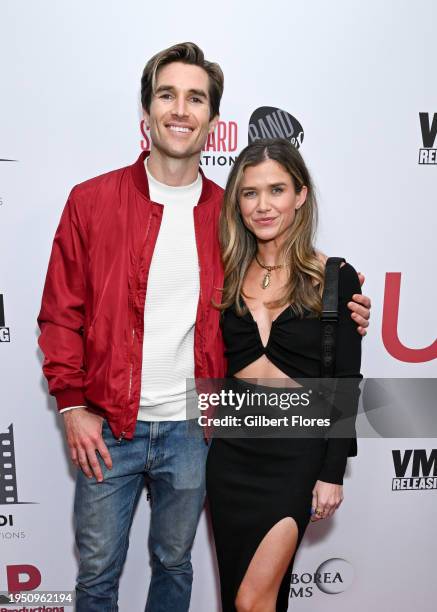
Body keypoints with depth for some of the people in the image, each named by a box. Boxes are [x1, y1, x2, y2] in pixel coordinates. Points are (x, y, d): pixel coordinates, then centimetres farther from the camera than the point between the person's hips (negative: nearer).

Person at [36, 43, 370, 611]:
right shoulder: (93, 200, -5)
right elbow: (61, 313, -2)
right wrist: (72, 405, -7)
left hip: (192, 430, 2)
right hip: (107, 426, -1)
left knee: (174, 564, 21)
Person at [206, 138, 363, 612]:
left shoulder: (335, 279, -7)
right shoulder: (226, 275, 2)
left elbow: (346, 385, -6)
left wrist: (332, 473, -7)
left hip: (296, 448, -4)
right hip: (231, 446, 4)